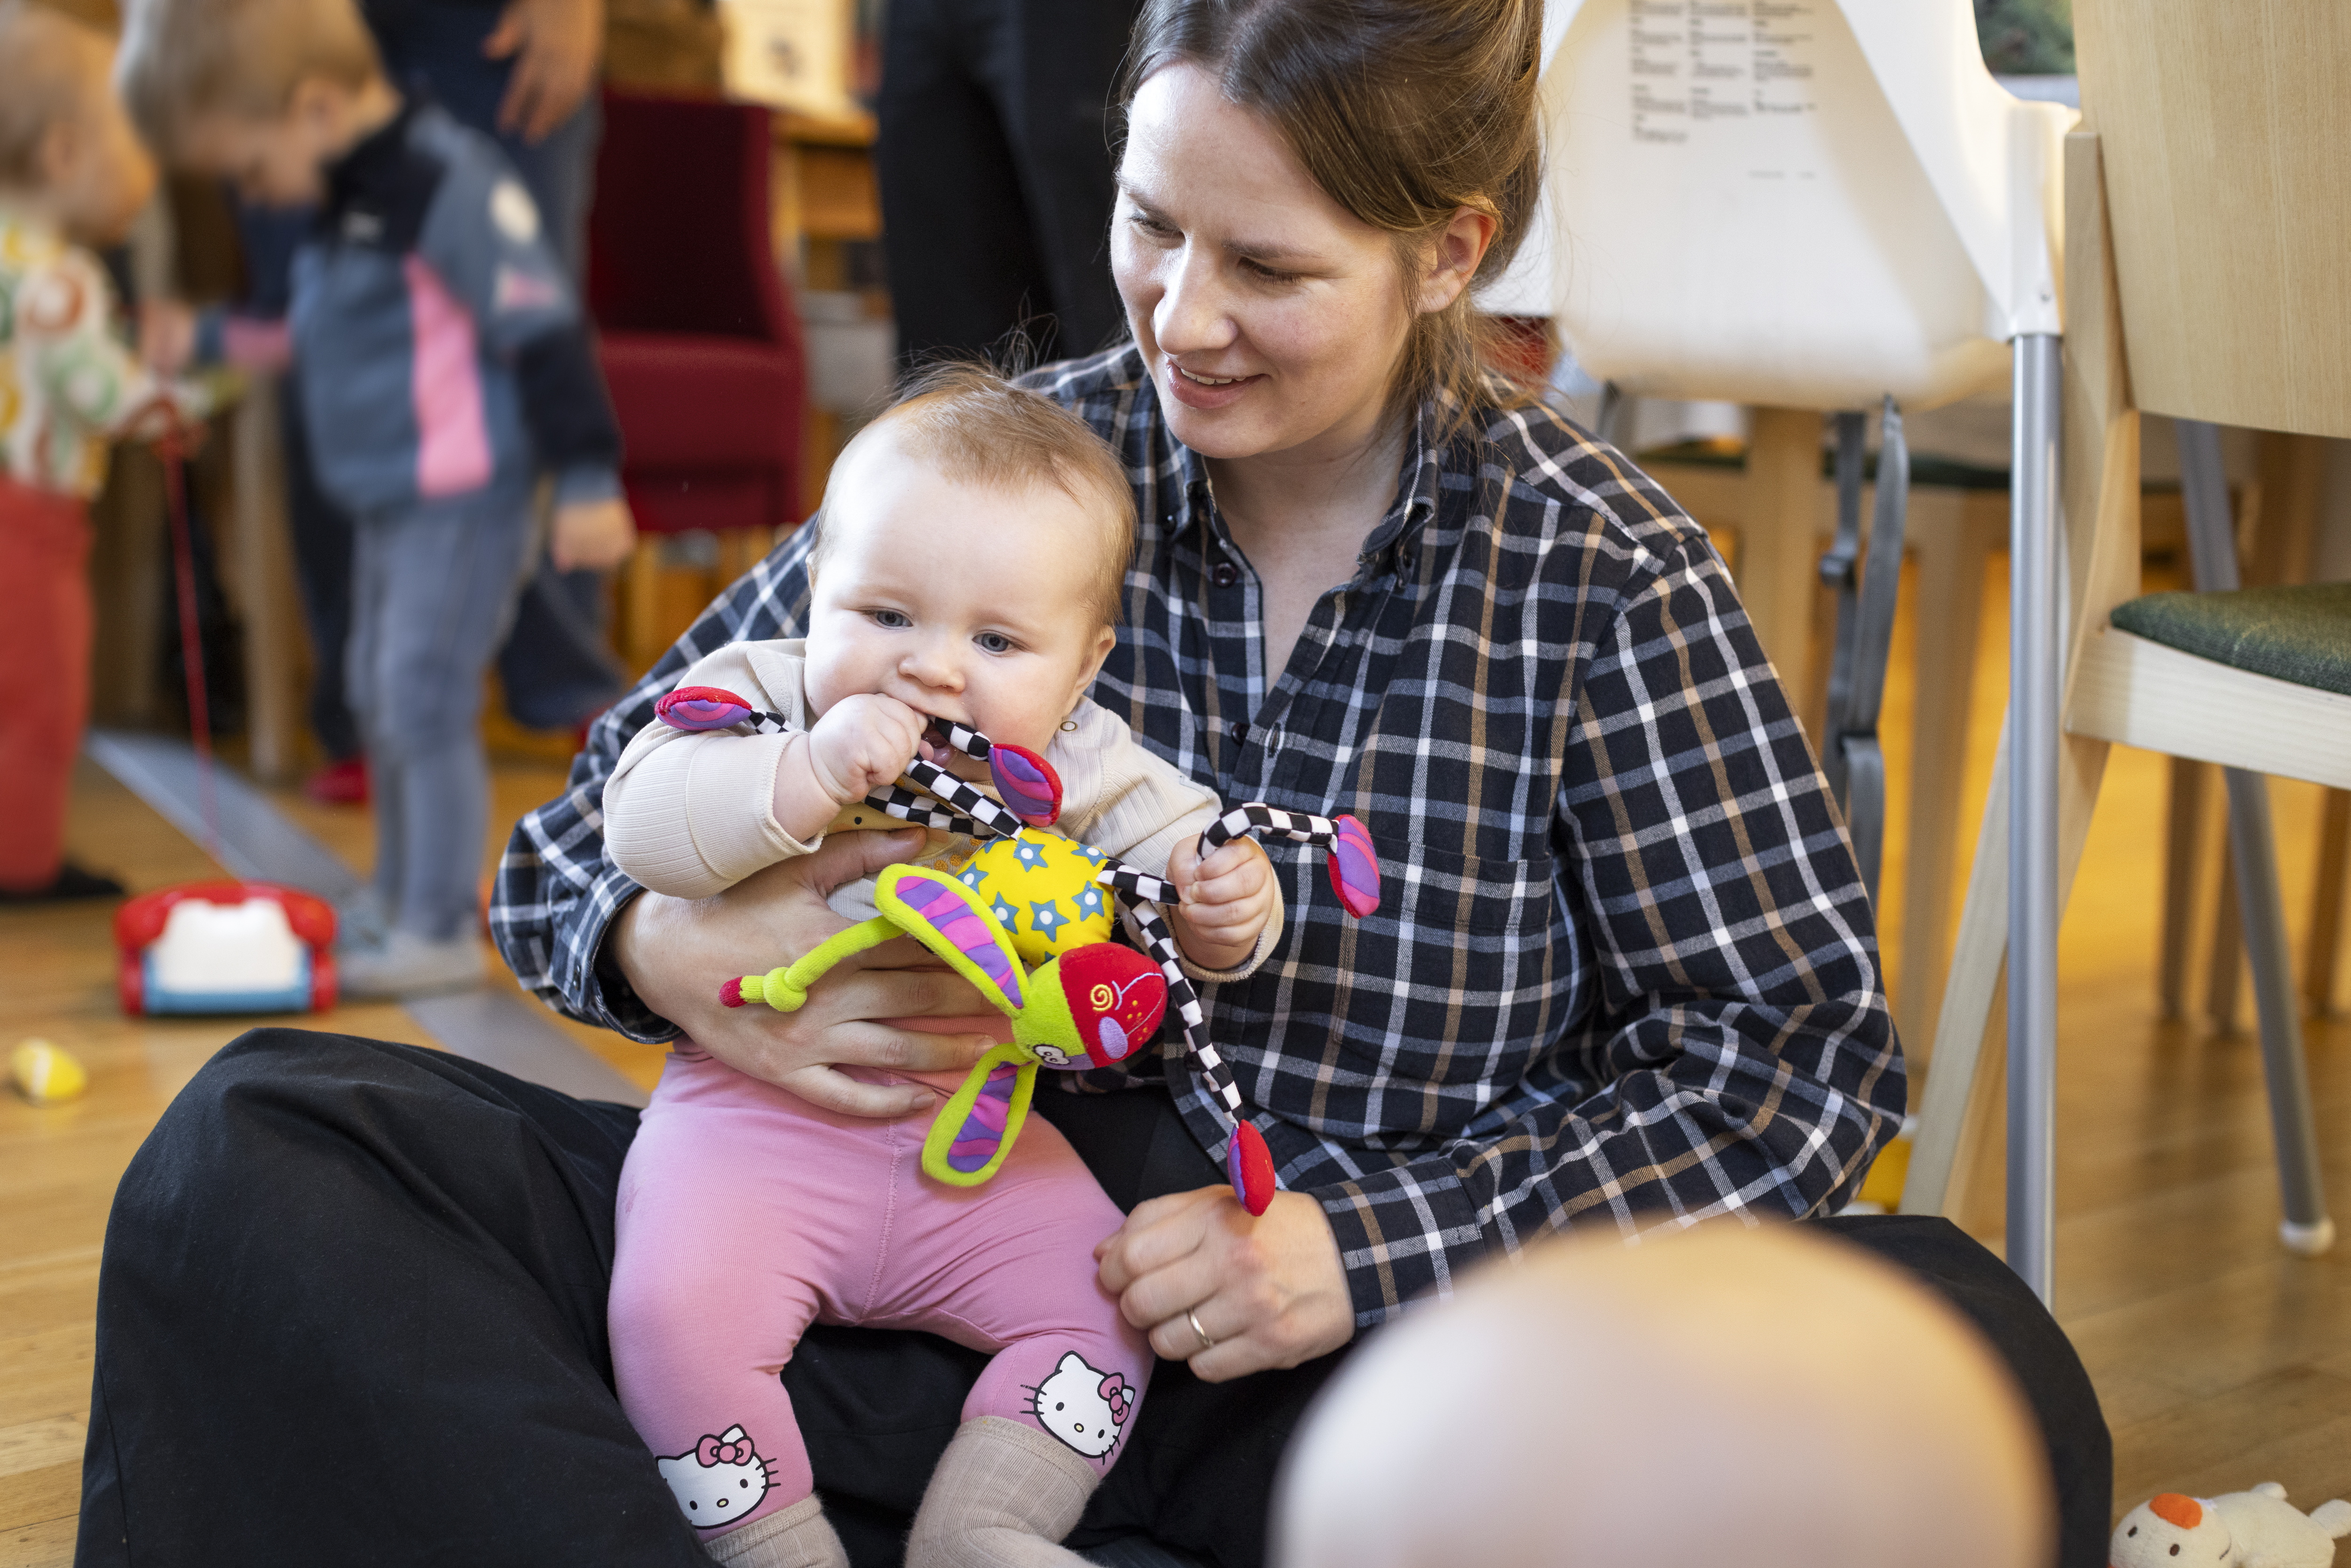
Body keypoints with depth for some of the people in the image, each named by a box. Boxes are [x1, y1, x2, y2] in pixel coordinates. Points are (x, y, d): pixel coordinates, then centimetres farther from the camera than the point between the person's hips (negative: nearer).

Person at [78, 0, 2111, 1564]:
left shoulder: (1603, 579, -2)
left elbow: (1793, 1053, -4)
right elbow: (597, 824, 6)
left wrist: (1367, 1245, -17)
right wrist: (671, 950, -19)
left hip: (1395, 1330, -1)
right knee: (259, 1157, -16)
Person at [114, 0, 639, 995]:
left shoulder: (445, 185, -18)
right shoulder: (341, 202, 11)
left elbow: (543, 327, -19)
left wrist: (587, 479, -20)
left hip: (462, 502, -10)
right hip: (389, 503, 10)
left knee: (425, 705, -8)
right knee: (382, 702, 16)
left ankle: (440, 931, 2)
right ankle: (401, 907, 29)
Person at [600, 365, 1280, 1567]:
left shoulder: (1081, 770, 0)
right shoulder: (761, 699, -6)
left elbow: (1181, 843, 0)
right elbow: (644, 827, -21)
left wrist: (1227, 910, -24)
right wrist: (808, 778, -35)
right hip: (760, 1109, -3)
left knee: (1107, 1298, -8)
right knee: (678, 1303, -24)